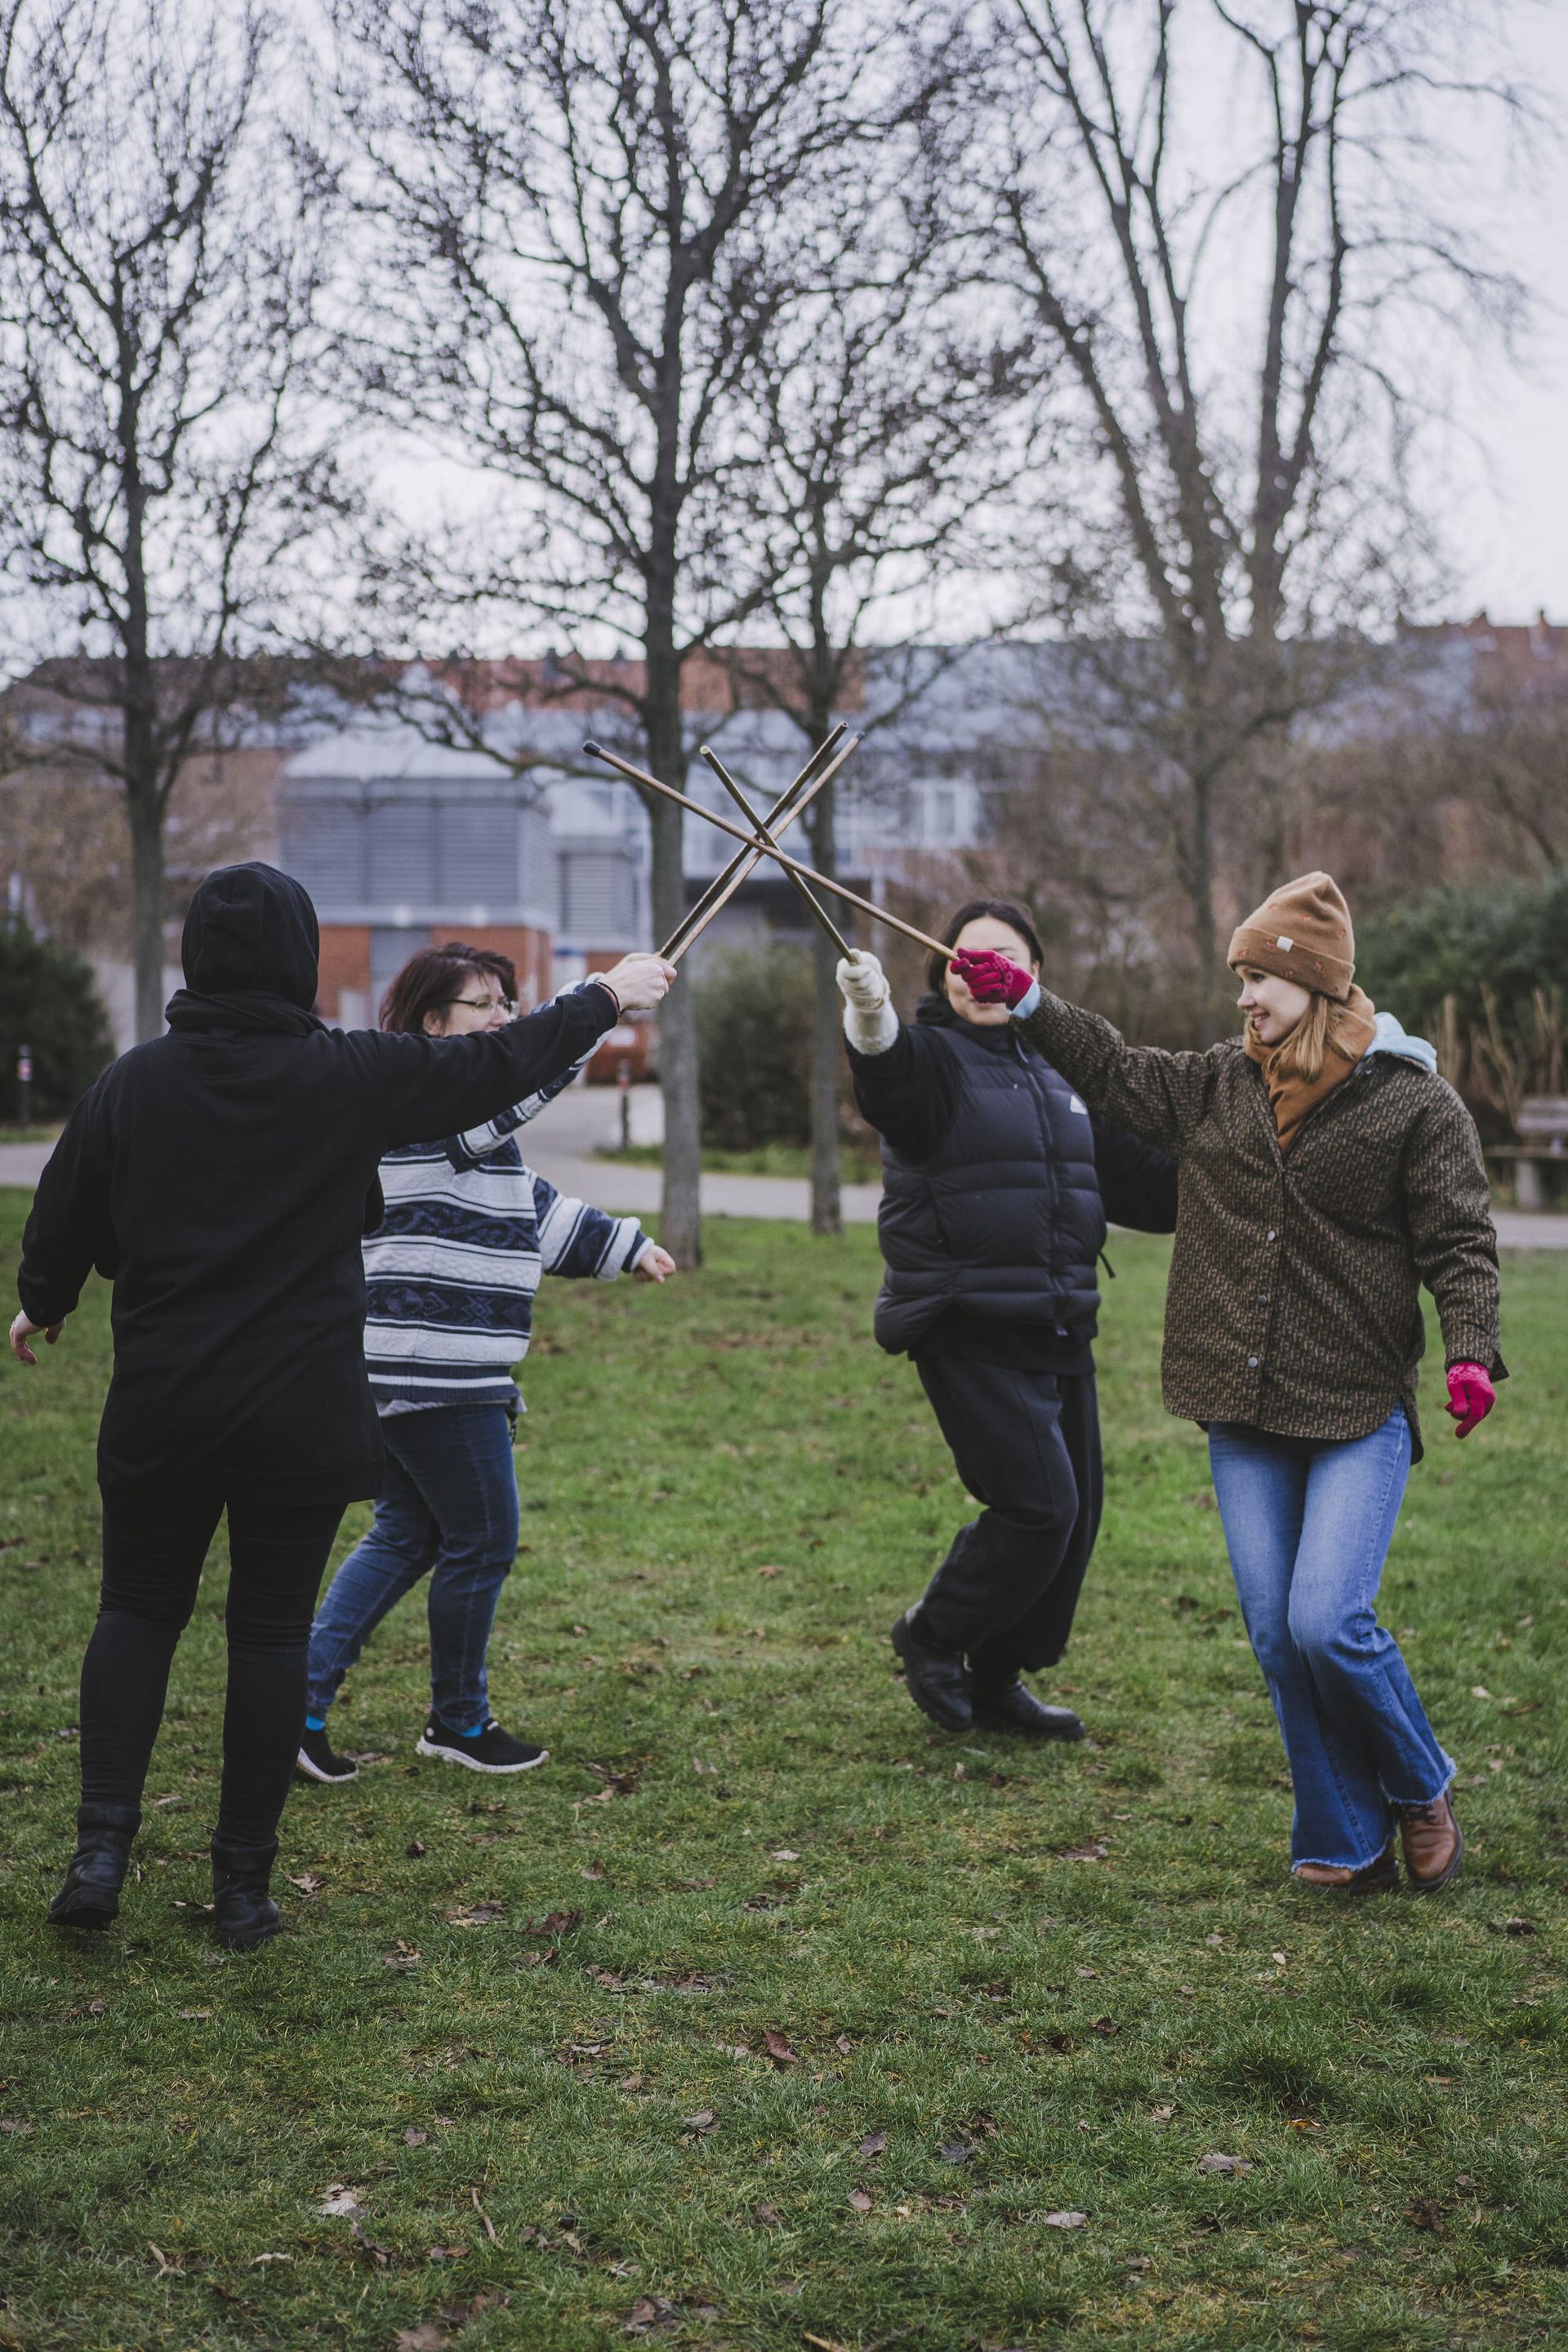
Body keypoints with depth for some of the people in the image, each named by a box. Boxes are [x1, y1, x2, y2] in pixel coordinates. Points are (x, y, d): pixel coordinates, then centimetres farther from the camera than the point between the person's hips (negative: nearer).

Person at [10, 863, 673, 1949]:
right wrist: (606, 998, 18)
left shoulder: (135, 1081, -4)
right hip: (303, 1412, -1)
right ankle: (243, 1884, 13)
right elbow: (499, 1064, 2)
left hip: (162, 1403, 1)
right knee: (273, 1632, 8)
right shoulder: (351, 1076, -8)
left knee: (138, 1611, 15)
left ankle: (102, 1846, 2)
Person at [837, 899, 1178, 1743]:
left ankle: (996, 1683, 29)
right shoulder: (933, 1057, -6)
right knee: (1037, 1503, -16)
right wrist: (871, 1017, -53)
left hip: (1058, 1329, 8)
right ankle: (932, 1635, 9)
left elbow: (1136, 1179, 23)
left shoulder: (1058, 1071, 16)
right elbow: (891, 1076, -31)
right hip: (971, 1334, -8)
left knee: (1075, 1512, 12)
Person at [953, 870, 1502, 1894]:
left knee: (1329, 1623, -14)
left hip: (1360, 1418, -5)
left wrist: (1472, 1350, -19)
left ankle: (1421, 1789, 14)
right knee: (1278, 1637, 4)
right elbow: (1116, 1070, 23)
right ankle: (1347, 1845, 17)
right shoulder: (1216, 1088, 10)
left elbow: (1460, 1242, -5)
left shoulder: (1415, 1104, -4)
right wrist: (1029, 1000, 19)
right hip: (1243, 1419, 5)